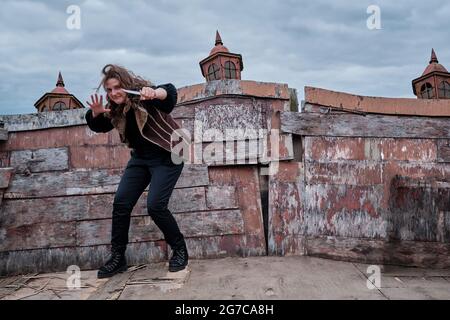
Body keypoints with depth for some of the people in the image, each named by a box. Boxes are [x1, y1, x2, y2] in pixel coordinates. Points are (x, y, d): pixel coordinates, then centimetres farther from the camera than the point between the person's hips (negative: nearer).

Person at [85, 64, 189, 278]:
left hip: (166, 157, -7)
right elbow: (97, 126, 12)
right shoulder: (115, 110, 0)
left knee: (155, 205, -18)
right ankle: (118, 257, 11)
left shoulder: (144, 96, -18)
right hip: (140, 158, 7)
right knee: (121, 203, -3)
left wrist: (156, 93, -61)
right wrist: (96, 112, -12)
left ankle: (180, 250, 5)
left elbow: (170, 92, -37)